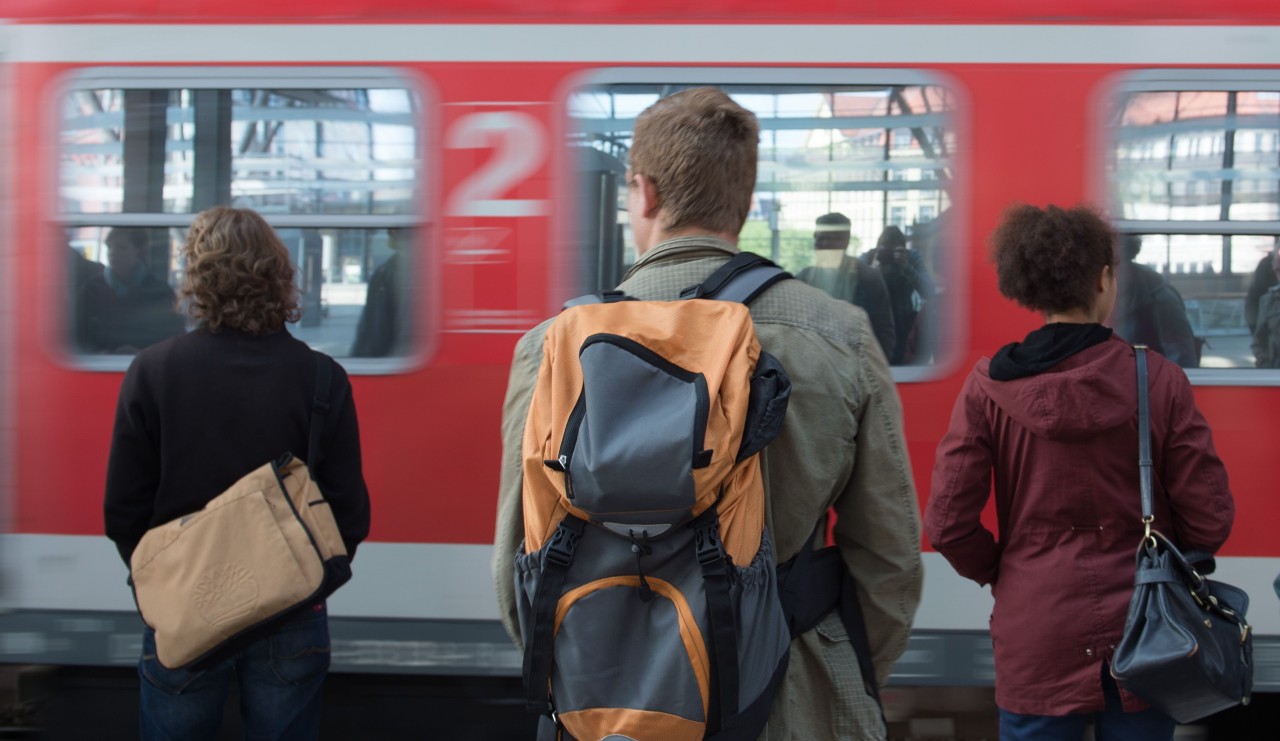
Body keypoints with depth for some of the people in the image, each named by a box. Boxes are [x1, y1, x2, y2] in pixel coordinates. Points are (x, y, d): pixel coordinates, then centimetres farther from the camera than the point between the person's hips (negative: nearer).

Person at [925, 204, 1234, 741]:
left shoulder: (988, 386, -7)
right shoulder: (1159, 380, -8)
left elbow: (947, 524, -7)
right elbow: (1209, 519, -5)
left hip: (1036, 636, 0)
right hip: (1143, 635, 0)